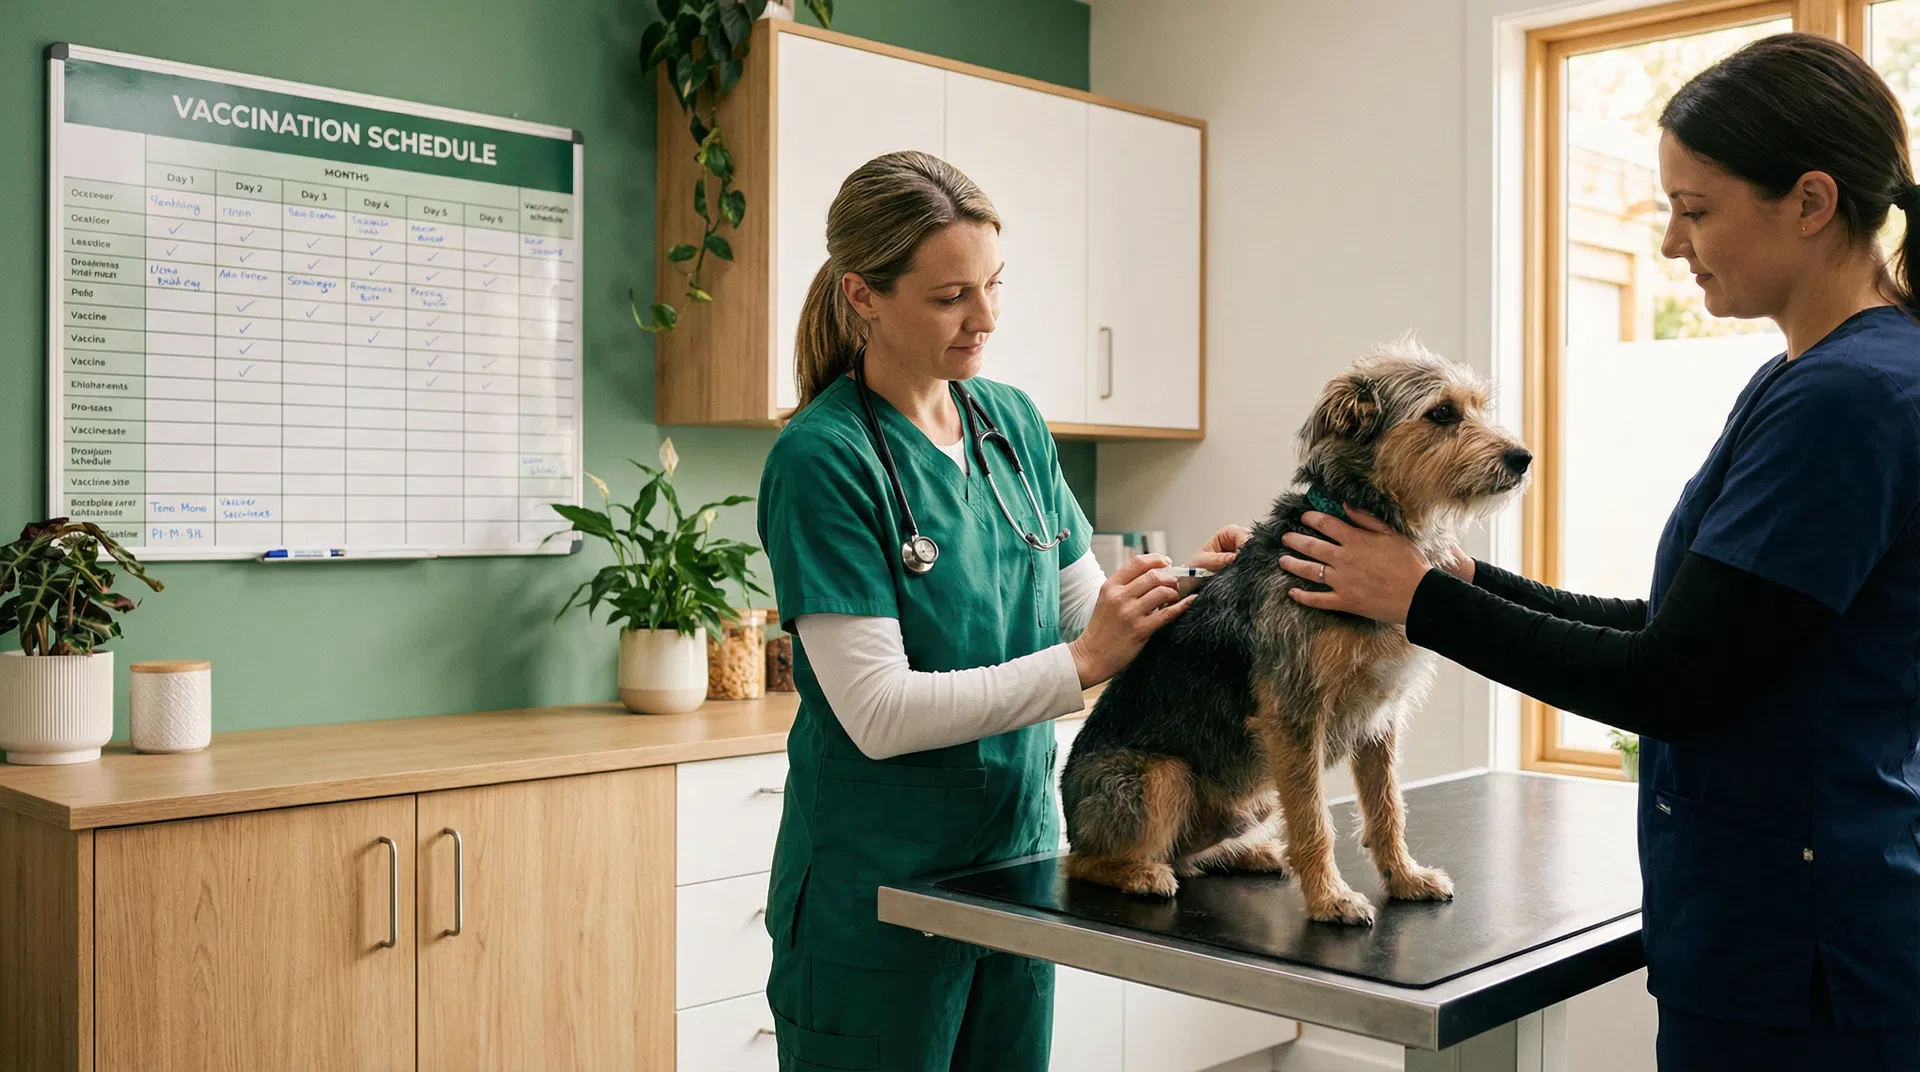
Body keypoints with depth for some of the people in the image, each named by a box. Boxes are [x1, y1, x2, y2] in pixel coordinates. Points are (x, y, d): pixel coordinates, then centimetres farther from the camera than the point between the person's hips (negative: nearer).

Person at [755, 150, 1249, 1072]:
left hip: (1019, 856, 6)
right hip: (877, 891, -6)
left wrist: (1189, 583, -7)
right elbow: (877, 712, -22)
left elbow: (1083, 603, 12)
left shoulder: (1012, 421, 4)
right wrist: (1081, 666, -23)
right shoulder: (823, 458, -16)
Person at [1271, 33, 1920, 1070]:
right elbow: (1680, 627, 12)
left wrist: (1426, 601, -12)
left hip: (1794, 952, -9)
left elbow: (1673, 684, -21)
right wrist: (1472, 581, 4)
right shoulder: (1801, 381, 9)